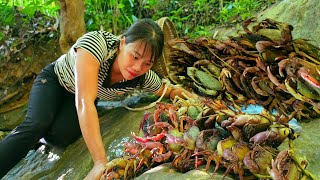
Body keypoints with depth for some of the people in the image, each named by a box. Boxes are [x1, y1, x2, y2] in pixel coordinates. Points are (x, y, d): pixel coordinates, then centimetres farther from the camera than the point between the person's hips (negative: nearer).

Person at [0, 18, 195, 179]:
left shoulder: (145, 77, -27)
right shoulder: (97, 42, -42)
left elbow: (168, 91, -6)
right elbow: (84, 101, -50)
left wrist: (181, 93, -31)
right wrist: (101, 162, -56)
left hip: (87, 94, 3)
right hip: (56, 79, -3)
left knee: (58, 137, -21)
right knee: (35, 127, -29)